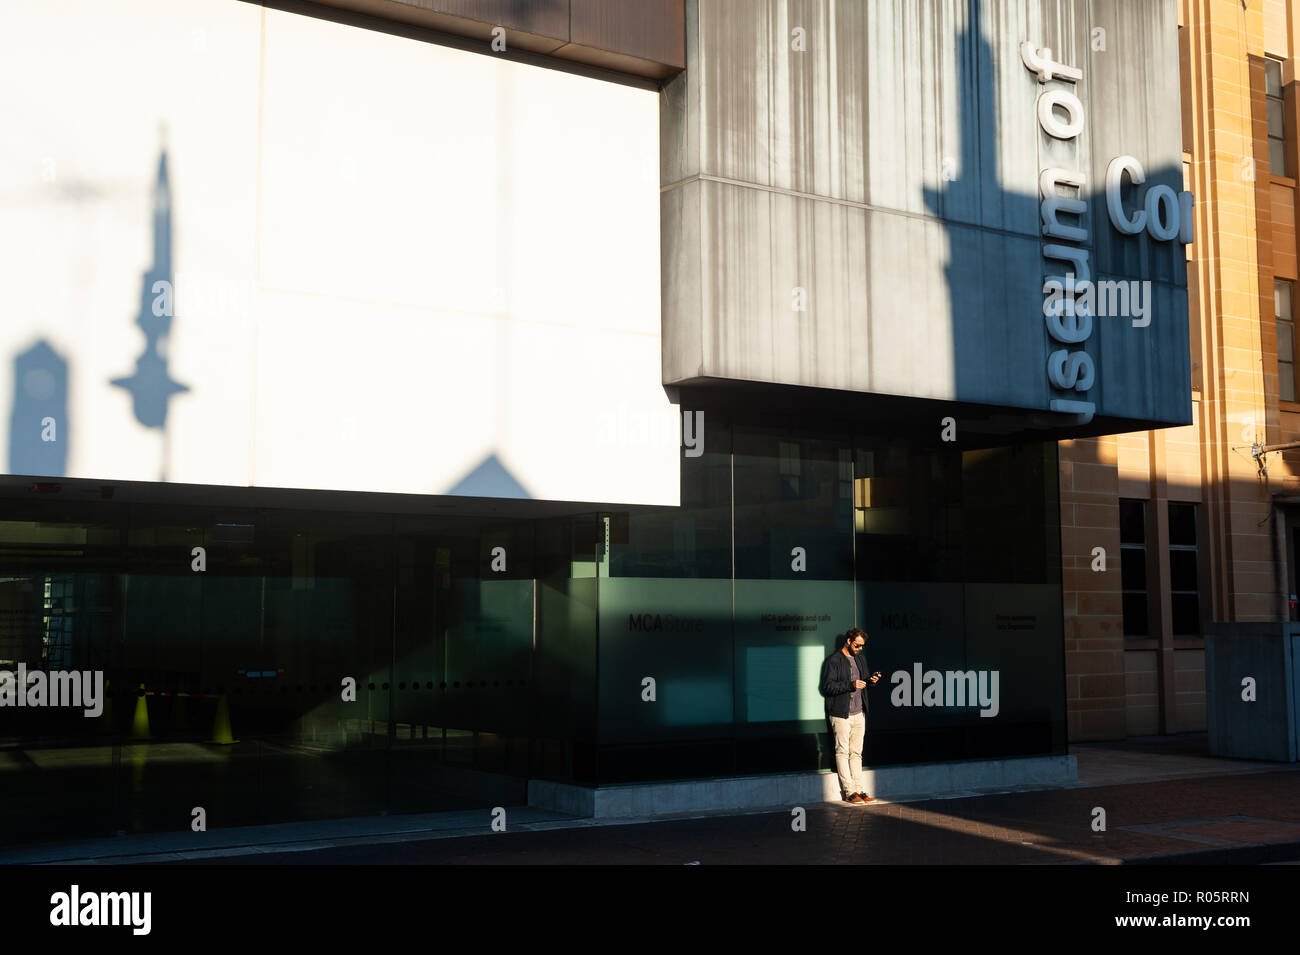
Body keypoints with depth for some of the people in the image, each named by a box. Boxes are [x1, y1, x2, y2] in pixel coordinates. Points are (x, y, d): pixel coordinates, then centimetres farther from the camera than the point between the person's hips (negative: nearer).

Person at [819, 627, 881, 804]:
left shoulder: (861, 658, 14)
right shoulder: (834, 660, -9)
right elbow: (827, 687, -12)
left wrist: (870, 680, 0)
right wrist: (850, 685, -21)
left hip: (859, 713, 7)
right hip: (841, 714, -7)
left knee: (856, 753, 8)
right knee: (842, 752, -3)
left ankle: (859, 790, 10)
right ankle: (849, 791, -2)